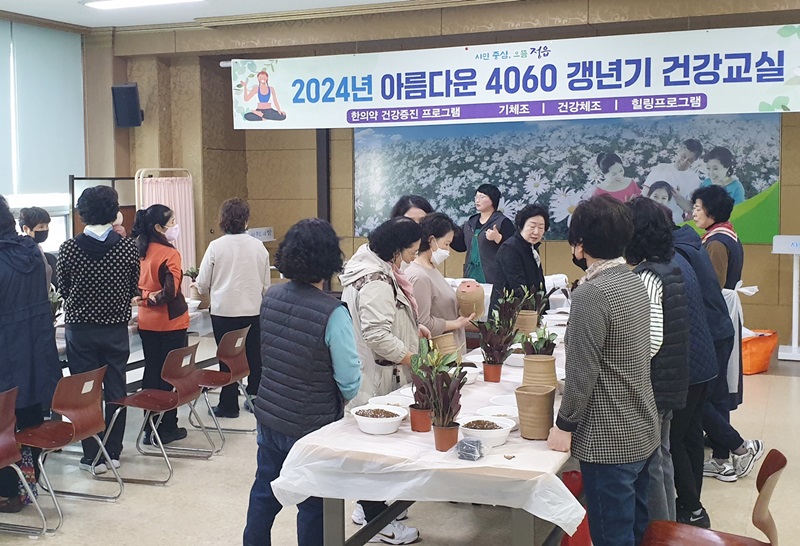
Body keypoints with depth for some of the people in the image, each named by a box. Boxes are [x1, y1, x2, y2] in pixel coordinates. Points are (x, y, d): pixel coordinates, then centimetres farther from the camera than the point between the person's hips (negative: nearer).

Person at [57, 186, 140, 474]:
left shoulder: (69, 248, -9)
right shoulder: (128, 247, -9)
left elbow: (62, 289, 2)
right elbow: (133, 289, 1)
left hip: (80, 329, -1)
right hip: (116, 329, 1)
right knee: (115, 391, 10)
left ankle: (93, 457, 11)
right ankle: (113, 452, 19)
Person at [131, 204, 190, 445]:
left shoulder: (140, 251, 3)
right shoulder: (169, 254, -17)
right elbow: (171, 291, -23)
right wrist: (155, 299, -7)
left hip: (146, 322, 6)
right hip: (170, 322, -6)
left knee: (151, 371, 13)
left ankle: (150, 428, 19)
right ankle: (167, 428, 13)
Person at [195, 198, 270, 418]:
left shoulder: (216, 246, -10)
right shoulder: (258, 246, -3)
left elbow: (203, 284, -4)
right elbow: (266, 283, 6)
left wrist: (203, 288, 18)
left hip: (224, 311, -2)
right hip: (253, 310, 3)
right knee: (254, 356, 13)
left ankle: (229, 404, 14)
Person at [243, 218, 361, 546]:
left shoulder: (271, 297, -5)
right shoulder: (332, 313, -24)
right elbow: (350, 383, -19)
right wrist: (343, 397, 1)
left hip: (269, 417, 6)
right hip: (312, 427, -6)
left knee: (264, 494, 22)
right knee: (313, 507, 11)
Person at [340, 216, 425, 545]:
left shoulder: (374, 268, 10)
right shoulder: (376, 281, -23)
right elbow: (378, 336, -29)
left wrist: (412, 327, 13)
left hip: (375, 376, 10)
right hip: (377, 380, -10)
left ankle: (368, 505, 35)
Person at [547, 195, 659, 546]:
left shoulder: (591, 294, -21)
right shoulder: (634, 282, 7)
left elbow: (582, 373, -21)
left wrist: (564, 426, -9)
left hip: (608, 440, -9)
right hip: (642, 430, 9)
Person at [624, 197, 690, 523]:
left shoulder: (645, 277, -20)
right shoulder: (672, 270, 7)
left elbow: (652, 340, -25)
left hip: (649, 387, -9)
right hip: (670, 382, 9)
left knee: (648, 465, 2)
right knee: (661, 457, 20)